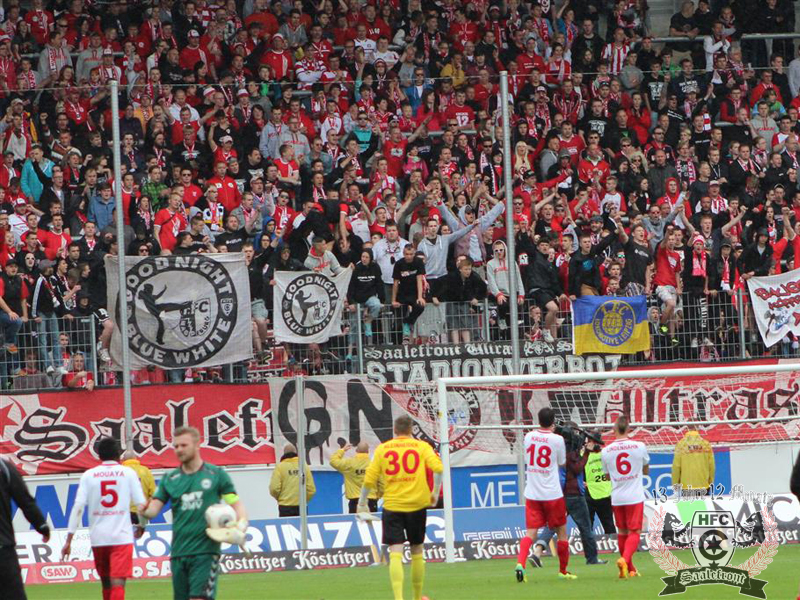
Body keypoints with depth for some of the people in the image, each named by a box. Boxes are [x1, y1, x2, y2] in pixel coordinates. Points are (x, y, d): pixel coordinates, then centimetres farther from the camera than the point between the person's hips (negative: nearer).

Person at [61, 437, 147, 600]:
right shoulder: (128, 473, 1)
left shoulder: (88, 475, 3)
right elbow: (141, 504, 0)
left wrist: (69, 540, -2)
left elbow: (78, 507, -4)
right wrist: (141, 525, 21)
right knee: (118, 584, -10)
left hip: (98, 538, 2)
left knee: (106, 583, 20)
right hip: (122, 537, -2)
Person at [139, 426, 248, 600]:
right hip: (178, 552, 4)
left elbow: (236, 504, 4)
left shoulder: (216, 474, 3)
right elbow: (153, 508, 3)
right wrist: (144, 511, -21)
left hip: (205, 551, -4)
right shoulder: (170, 479, 11)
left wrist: (241, 524, -17)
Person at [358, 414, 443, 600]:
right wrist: (435, 493, 1)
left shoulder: (382, 449, 4)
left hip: (392, 506, -1)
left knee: (395, 553, -6)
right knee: (417, 551, 16)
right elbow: (438, 468, -11)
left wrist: (362, 503, 14)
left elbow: (370, 478, 1)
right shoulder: (421, 446, 3)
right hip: (417, 504, 1)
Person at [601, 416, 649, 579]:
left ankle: (630, 569, 22)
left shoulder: (606, 451, -3)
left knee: (622, 532, 15)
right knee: (634, 532, -1)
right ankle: (625, 559, -26)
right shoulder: (639, 446, -6)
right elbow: (646, 470, 11)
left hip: (616, 498, 2)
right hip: (635, 497, -2)